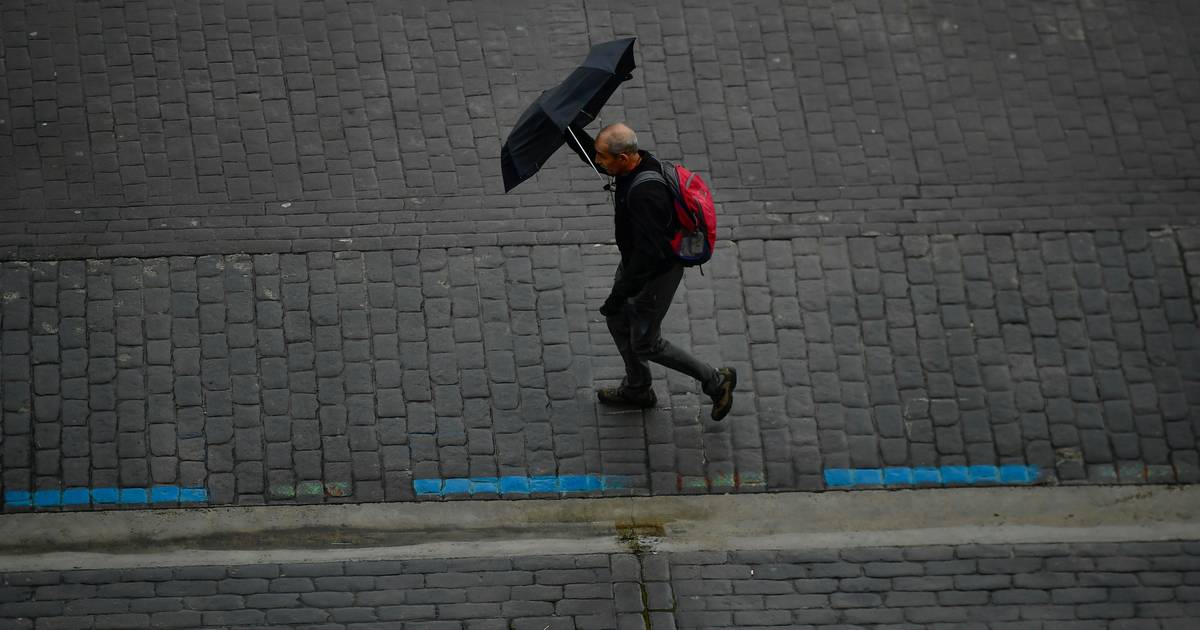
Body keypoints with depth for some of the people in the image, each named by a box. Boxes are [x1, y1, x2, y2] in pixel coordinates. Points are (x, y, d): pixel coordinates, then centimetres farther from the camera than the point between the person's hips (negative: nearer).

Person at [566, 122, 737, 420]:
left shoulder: (644, 195, -40)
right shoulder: (639, 161, -12)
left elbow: (648, 254, -36)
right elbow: (588, 150, 8)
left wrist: (618, 295, -28)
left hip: (657, 274, -9)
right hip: (634, 261, 9)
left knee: (645, 344, 9)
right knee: (619, 321, 25)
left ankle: (715, 381, 23)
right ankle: (637, 389, 46)